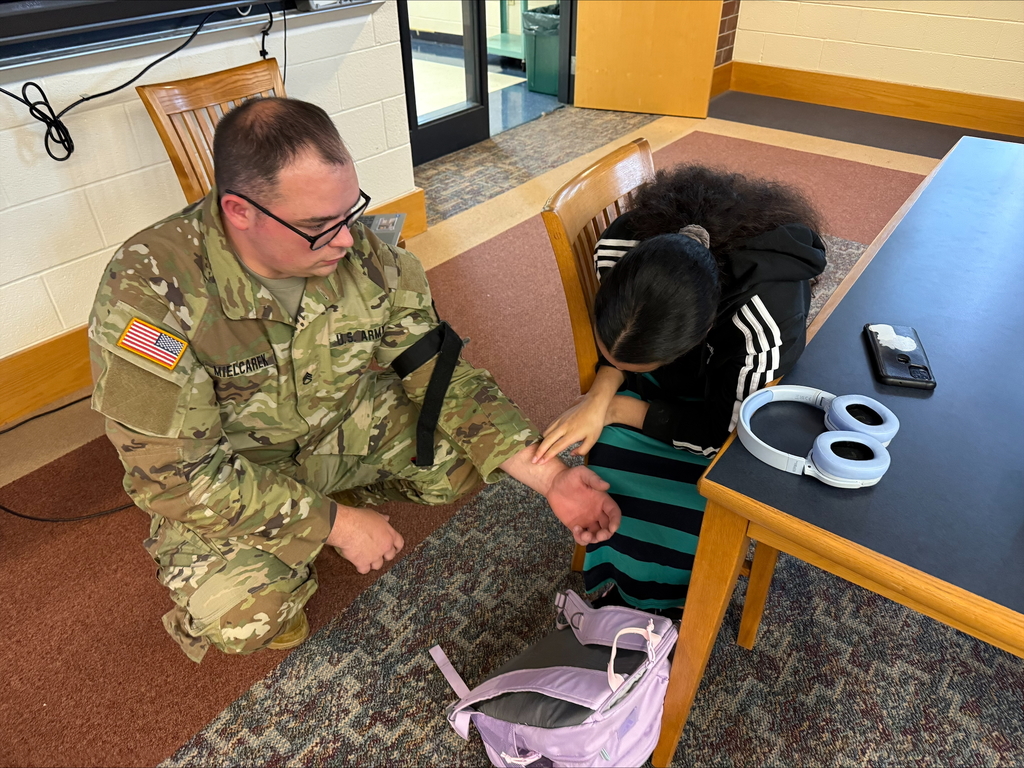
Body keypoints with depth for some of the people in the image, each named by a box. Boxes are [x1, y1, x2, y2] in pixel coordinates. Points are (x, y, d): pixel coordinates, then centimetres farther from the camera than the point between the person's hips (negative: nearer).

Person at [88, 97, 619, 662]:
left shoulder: (368, 259, -19)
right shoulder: (149, 290, -30)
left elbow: (441, 376, -13)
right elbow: (171, 471, -27)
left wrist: (549, 478, -22)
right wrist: (335, 524, -26)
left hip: (346, 425, 4)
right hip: (227, 469, -3)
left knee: (476, 453, -12)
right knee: (244, 615, -28)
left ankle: (354, 488, 15)